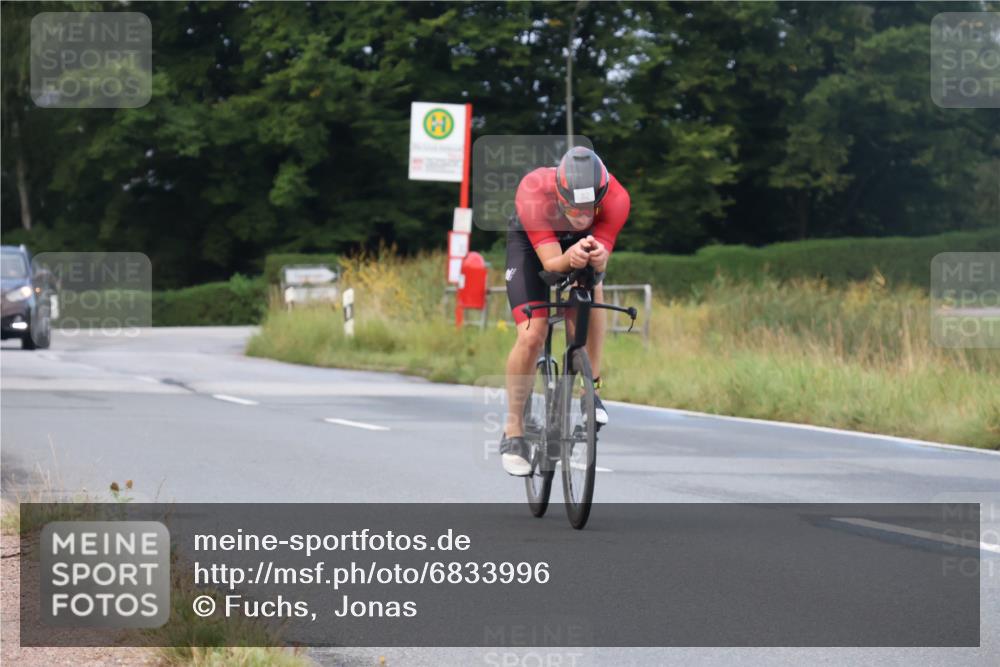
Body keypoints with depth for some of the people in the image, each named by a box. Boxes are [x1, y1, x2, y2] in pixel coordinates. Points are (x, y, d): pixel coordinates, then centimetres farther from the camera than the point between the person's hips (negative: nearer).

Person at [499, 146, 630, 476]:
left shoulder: (616, 198, -36)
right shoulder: (533, 192, -41)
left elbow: (601, 264, -34)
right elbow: (550, 262, -40)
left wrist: (597, 257, -58)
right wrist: (569, 259, -62)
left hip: (584, 241, 3)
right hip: (530, 241, -3)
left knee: (591, 289, -28)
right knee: (532, 336, -16)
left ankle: (591, 388, -11)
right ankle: (513, 431, -1)